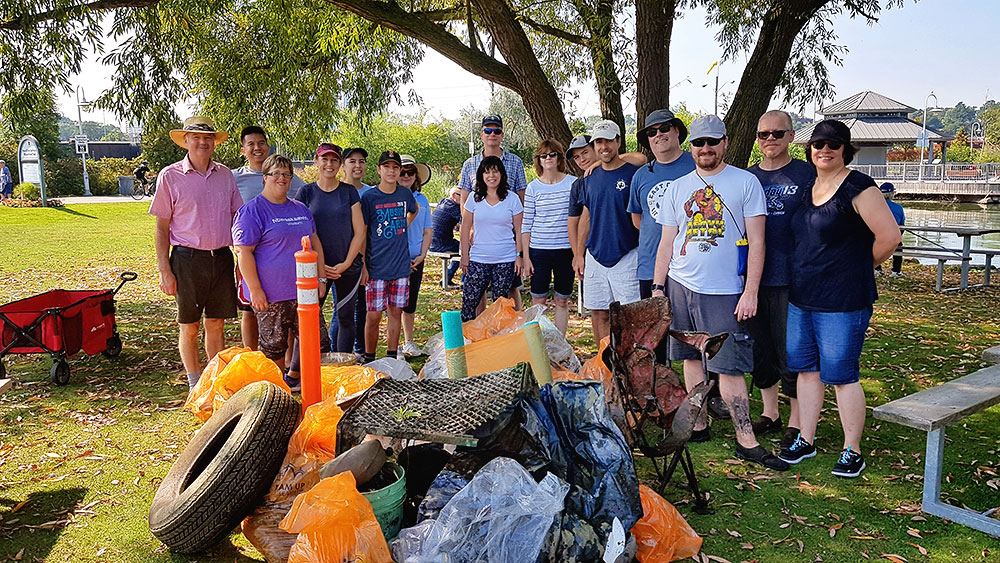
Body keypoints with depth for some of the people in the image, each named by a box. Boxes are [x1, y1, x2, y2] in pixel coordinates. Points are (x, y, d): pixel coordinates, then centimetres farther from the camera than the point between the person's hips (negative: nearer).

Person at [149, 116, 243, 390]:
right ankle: (196, 385, 19)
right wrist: (165, 271, -7)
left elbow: (236, 219, 13)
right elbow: (162, 227, -1)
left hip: (221, 257, 3)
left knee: (216, 324, 10)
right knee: (189, 326, 6)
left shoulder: (225, 174, 8)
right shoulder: (170, 176, -2)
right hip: (188, 258, -3)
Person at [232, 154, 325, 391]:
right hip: (270, 294, -6)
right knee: (274, 345, 5)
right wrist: (255, 289, -16)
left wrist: (321, 277, 14)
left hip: (303, 290, 6)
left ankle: (293, 378, 28)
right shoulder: (252, 210, -7)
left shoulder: (301, 209, 14)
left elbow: (315, 242, 20)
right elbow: (243, 251, -12)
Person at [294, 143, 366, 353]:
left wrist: (346, 263, -6)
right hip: (316, 268, -1)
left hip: (347, 267, 1)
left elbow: (359, 232, 3)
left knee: (345, 316, 5)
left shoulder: (349, 192, 5)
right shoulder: (306, 192, 4)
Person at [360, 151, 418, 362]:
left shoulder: (406, 195, 5)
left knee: (395, 312, 9)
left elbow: (413, 211, 30)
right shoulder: (369, 197, -5)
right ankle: (369, 360, 14)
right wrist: (362, 265, -8)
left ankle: (391, 358, 19)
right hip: (376, 266, -3)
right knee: (374, 315, 0)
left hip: (401, 265, 3)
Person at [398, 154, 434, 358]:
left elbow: (428, 230, 12)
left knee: (410, 303, 12)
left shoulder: (422, 200, 11)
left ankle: (408, 342, 24)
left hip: (416, 259, 4)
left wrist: (422, 255, -1)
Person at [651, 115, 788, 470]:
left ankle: (746, 440, 3)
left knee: (729, 367, -5)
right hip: (680, 285, 4)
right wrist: (657, 288, 8)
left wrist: (751, 292, -11)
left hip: (724, 291, -4)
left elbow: (757, 242, -4)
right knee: (691, 357, 10)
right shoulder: (678, 188, 12)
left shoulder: (746, 182, 0)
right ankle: (697, 425, 22)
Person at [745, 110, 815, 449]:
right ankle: (770, 414, 29)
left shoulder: (807, 174, -1)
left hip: (791, 280, -4)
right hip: (753, 278, 4)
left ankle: (797, 423, 16)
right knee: (759, 350, 12)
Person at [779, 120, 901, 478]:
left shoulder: (858, 188, -12)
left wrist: (860, 267, -2)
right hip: (801, 299, 7)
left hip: (842, 302, -7)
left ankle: (852, 452, 15)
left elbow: (889, 237, -15)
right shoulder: (808, 187, 10)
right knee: (806, 370, 13)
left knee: (842, 375, 0)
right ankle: (805, 441, 26)